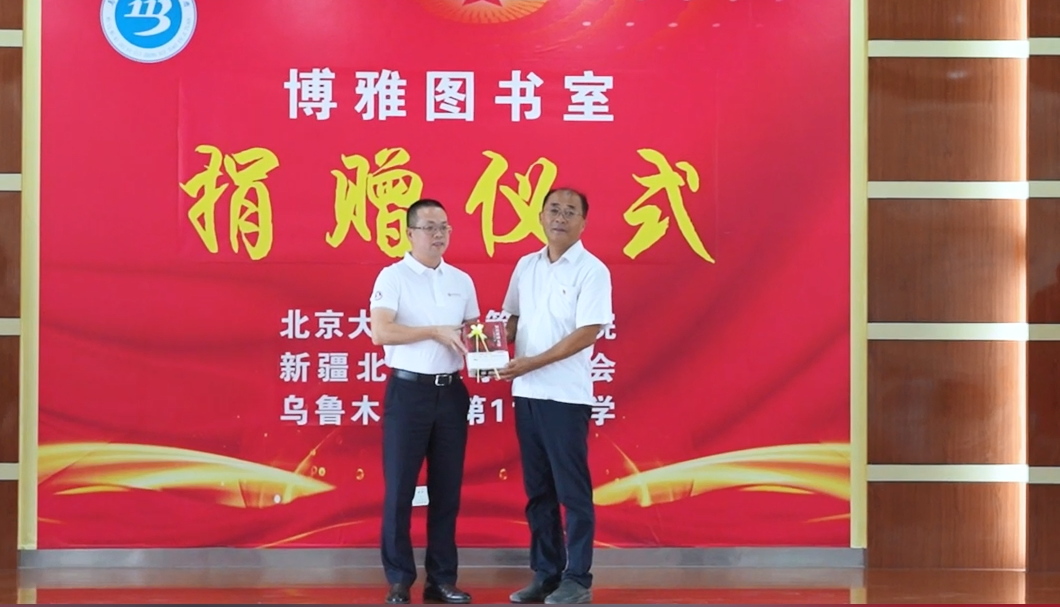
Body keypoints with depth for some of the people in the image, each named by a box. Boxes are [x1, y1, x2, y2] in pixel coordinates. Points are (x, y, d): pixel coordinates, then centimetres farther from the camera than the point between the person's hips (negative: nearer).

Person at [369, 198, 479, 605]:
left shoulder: (462, 281, 12)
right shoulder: (393, 277, -5)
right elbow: (380, 332, -16)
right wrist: (435, 332, -18)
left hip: (451, 392, 5)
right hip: (408, 391, -5)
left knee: (447, 489, 9)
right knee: (400, 489, 0)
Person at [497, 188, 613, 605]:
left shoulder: (592, 270, -8)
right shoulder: (526, 266, 11)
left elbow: (588, 332, -14)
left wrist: (532, 363, -17)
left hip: (566, 395, -6)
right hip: (526, 392, 6)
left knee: (572, 490, 0)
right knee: (537, 490, 11)